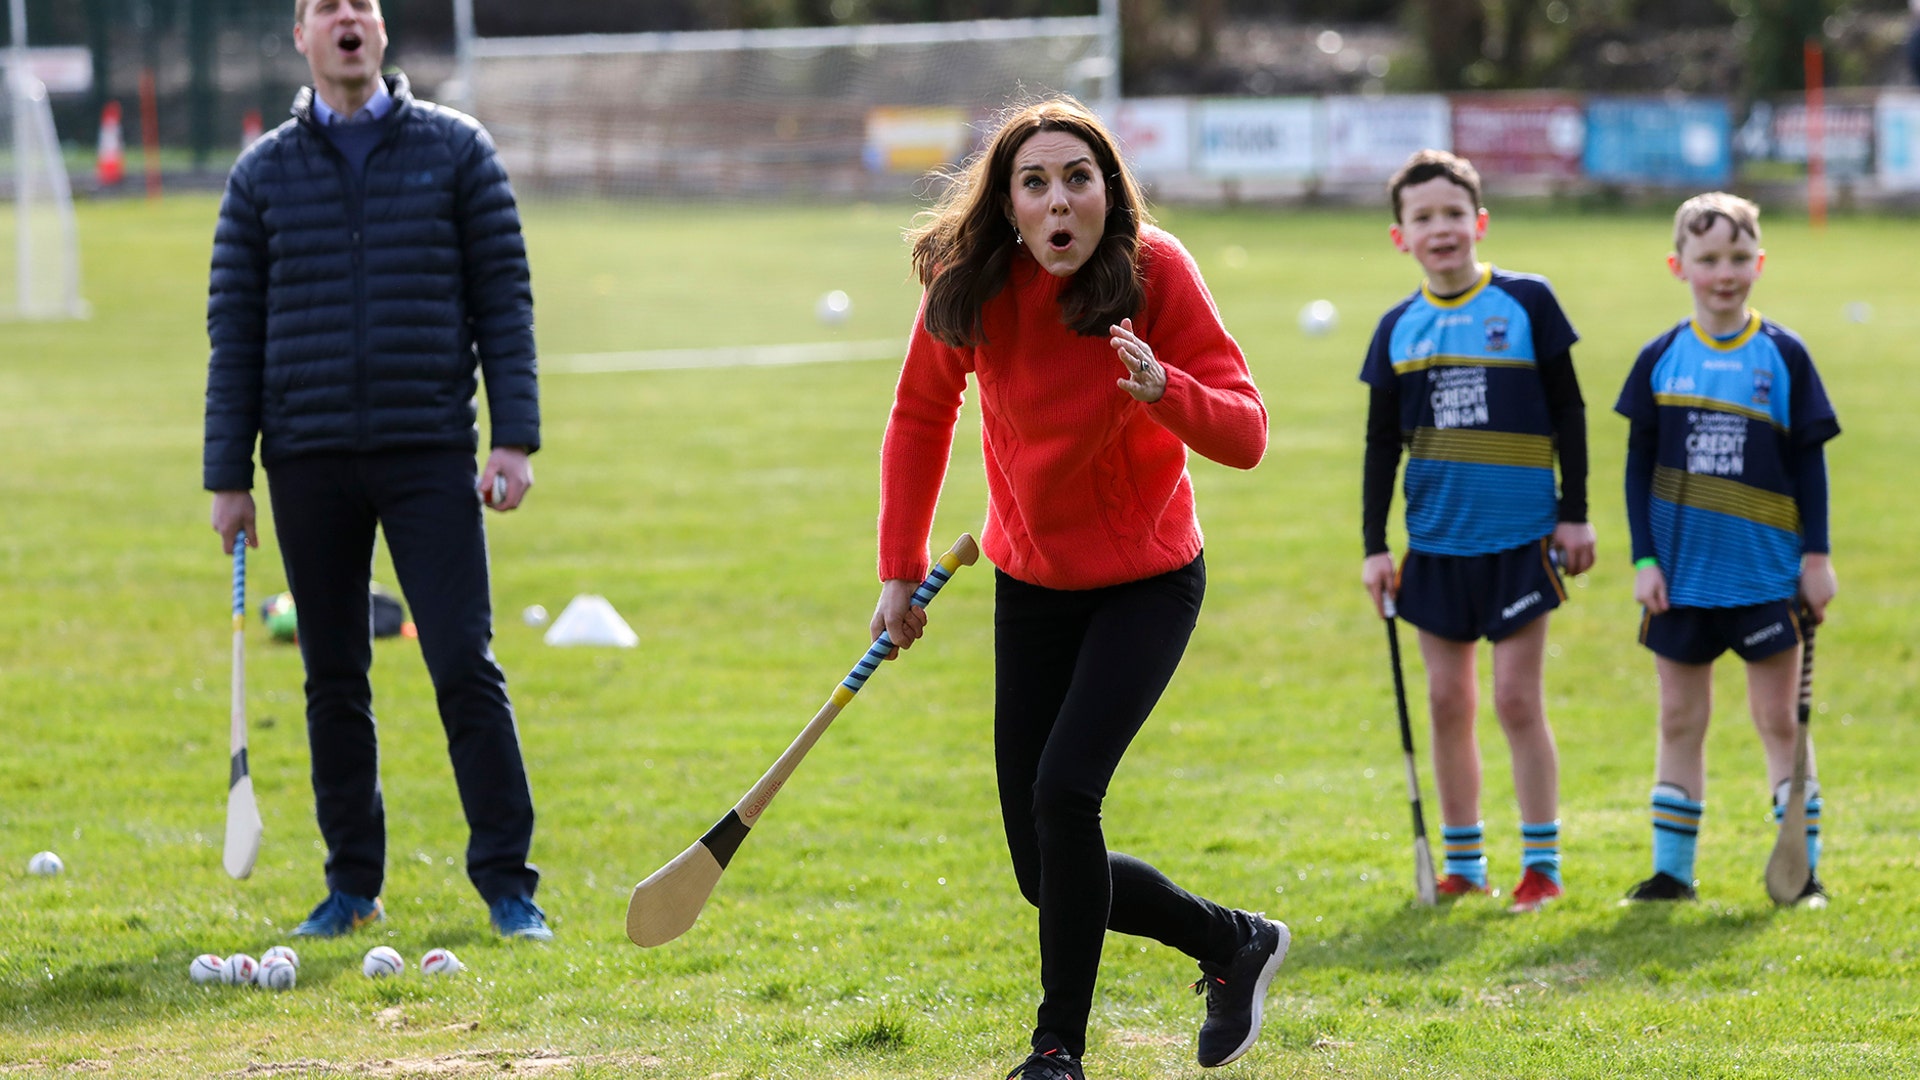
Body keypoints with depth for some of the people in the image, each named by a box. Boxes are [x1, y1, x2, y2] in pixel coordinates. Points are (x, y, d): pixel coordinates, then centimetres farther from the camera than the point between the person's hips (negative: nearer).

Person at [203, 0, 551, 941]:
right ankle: (352, 886, 15)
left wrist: (514, 440, -5)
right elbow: (234, 329, 8)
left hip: (430, 455, -2)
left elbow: (504, 297, 3)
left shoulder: (455, 150, 5)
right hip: (309, 463, 2)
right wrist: (229, 476, 4)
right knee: (334, 680, 6)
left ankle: (507, 882, -1)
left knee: (464, 666, -7)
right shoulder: (264, 174, 8)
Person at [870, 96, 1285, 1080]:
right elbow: (920, 417, 6)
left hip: (1147, 581, -4)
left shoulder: (1155, 272, -20)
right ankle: (1232, 943, 25)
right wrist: (900, 571, 5)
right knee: (1044, 872, 1)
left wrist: (1164, 390, -42)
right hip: (1032, 583, 4)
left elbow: (1245, 435, -23)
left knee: (1064, 791, -24)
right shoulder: (967, 287, -13)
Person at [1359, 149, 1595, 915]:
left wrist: (1575, 513, -1)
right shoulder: (1399, 328, 5)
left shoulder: (1527, 302, -3)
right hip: (1436, 541, 3)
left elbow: (1567, 412, 1)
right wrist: (1374, 547, 7)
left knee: (1517, 698, -4)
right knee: (1448, 702, 6)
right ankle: (1464, 863, 15)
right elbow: (1382, 443, 10)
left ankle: (1541, 861, 5)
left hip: (1519, 536, -3)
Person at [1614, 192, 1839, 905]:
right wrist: (1643, 560, -1)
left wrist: (1816, 555, -2)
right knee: (1679, 720, 9)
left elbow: (1810, 463, 1)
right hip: (1682, 576, 2)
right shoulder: (1661, 359, 1)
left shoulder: (1783, 356, -2)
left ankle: (1803, 867, 7)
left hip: (1766, 572, -2)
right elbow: (1639, 466, 5)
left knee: (1780, 719, 2)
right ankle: (1671, 869, 15)